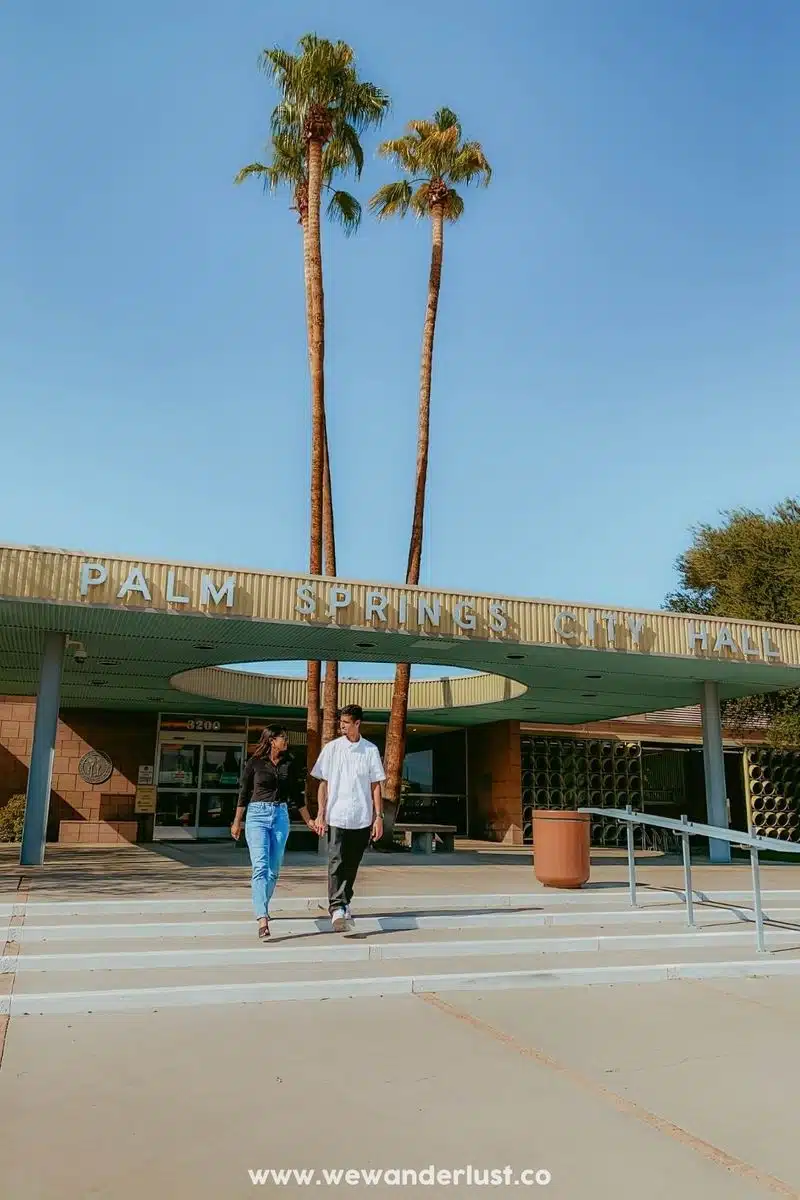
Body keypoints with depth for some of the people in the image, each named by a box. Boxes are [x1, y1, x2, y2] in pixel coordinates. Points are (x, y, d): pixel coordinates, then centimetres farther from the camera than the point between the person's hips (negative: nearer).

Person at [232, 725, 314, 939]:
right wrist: (237, 822, 11)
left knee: (274, 868, 8)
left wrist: (308, 820, 17)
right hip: (257, 815, -4)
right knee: (260, 866, -15)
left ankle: (261, 907, 28)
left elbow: (296, 795, 17)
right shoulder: (254, 763, -1)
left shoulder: (289, 764, 8)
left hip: (281, 816, 4)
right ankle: (262, 920, -22)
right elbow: (244, 794, 7)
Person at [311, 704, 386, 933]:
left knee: (352, 865, 11)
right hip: (336, 817, -1)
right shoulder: (332, 748, 2)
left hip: (362, 818, 1)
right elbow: (324, 783, 3)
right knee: (336, 862, -10)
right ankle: (337, 909, -11)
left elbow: (376, 785, 5)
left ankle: (344, 903, 29)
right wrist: (320, 814, -3)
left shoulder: (370, 750, 3)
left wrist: (379, 816, 1)